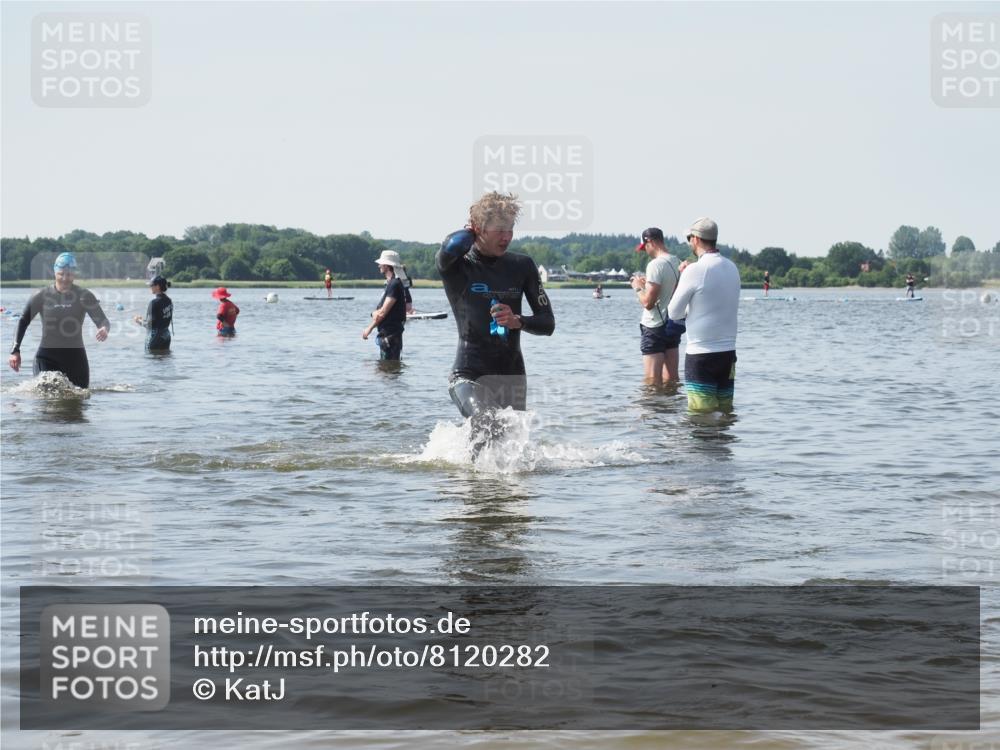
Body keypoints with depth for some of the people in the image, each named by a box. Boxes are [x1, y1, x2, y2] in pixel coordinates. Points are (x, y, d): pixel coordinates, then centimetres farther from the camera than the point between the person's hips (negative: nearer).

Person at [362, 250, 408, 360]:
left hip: (390, 334, -10)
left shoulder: (395, 284, -16)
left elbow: (383, 311, -18)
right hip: (386, 333, 10)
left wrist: (370, 328, -9)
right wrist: (376, 313, 1)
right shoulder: (391, 283, 17)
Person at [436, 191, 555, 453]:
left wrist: (518, 321, -13)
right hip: (469, 375, -5)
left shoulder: (522, 266, 7)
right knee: (489, 428, -29)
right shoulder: (457, 266, -5)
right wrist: (470, 233, -8)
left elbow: (548, 323, 8)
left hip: (512, 375, 5)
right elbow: (449, 250, -31)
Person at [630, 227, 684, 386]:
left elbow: (648, 303, -21)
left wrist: (638, 288, -3)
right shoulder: (678, 262, 7)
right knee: (671, 379, 11)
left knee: (653, 381, -4)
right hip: (673, 326, 8)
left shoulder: (655, 264, -18)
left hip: (655, 327, -8)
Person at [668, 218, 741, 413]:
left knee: (701, 416, -2)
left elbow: (674, 313, -5)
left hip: (701, 355, -6)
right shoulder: (732, 268, 7)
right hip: (728, 352, 7)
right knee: (725, 411, 10)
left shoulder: (695, 270, -13)